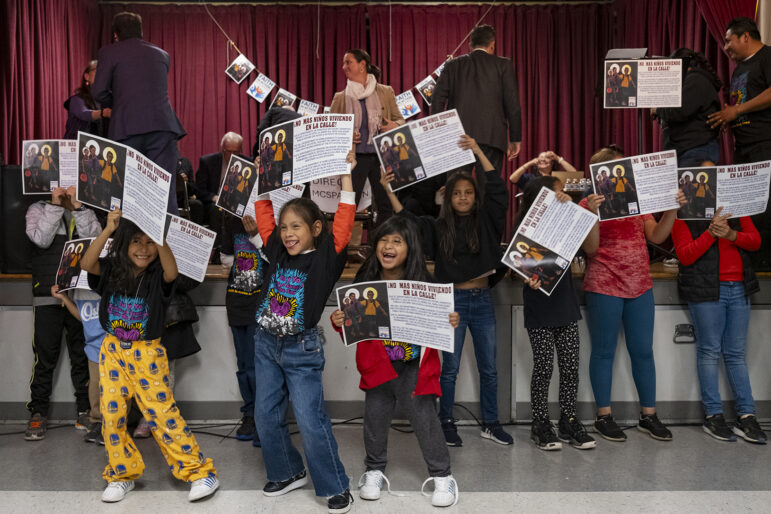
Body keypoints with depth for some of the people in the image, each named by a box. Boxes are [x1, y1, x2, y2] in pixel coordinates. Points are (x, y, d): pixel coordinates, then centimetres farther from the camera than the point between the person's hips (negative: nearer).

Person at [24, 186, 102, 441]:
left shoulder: (85, 211, 11)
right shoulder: (37, 209, 6)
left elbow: (94, 236, -8)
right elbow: (41, 239, -11)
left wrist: (75, 205, -10)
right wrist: (55, 204, -10)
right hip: (48, 296, -2)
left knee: (82, 355, 7)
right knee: (45, 356, -1)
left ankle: (85, 411, 16)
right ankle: (38, 414, 9)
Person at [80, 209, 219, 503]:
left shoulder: (158, 277, -10)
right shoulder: (111, 270, -1)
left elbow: (172, 272, -33)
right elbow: (86, 264, -21)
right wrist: (107, 230, -28)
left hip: (147, 354, -4)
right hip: (113, 351, 4)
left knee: (162, 414, -5)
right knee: (111, 414, 6)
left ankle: (199, 472, 4)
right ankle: (122, 474, 25)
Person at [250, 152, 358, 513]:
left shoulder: (326, 257, -9)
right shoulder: (277, 252, 3)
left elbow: (344, 220, -18)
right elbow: (263, 211, 9)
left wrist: (346, 174, -16)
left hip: (302, 349, -5)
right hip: (266, 344, 6)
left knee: (311, 421, -5)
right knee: (266, 416, 12)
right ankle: (287, 473, 33)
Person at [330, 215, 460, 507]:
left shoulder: (423, 284, -10)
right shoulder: (365, 283, -3)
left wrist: (450, 323, -26)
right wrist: (339, 322, -15)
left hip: (414, 365, -2)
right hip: (377, 364, 3)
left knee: (424, 417, 2)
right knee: (375, 416, 11)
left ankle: (441, 475, 21)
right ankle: (374, 471, 34)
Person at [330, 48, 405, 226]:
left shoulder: (386, 92, 9)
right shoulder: (340, 97, 9)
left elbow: (400, 119, 14)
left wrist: (395, 125, -8)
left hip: (381, 156, 1)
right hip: (355, 157, 0)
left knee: (386, 205, 3)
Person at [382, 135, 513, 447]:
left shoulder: (486, 221, 4)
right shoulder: (439, 228, 2)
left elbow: (498, 190, -5)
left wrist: (478, 152, -9)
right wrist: (389, 191, -14)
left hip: (482, 300, 2)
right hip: (453, 301, -2)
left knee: (488, 368, 10)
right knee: (450, 368, 6)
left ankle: (490, 424, 23)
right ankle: (447, 423, 19)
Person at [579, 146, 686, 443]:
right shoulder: (589, 204, -3)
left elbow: (656, 237, 8)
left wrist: (673, 209, -4)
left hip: (640, 285, 5)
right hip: (604, 286, -5)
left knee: (643, 351, 9)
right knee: (604, 351, 4)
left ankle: (648, 415, 21)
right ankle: (604, 416, 15)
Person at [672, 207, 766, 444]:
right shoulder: (684, 215, 0)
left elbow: (756, 240, 8)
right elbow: (685, 256, -9)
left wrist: (732, 235, -12)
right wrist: (711, 232, -19)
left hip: (739, 288, 4)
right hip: (706, 289, -4)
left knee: (737, 353, 7)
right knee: (710, 351, 0)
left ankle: (746, 416, 10)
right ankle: (713, 415, 7)